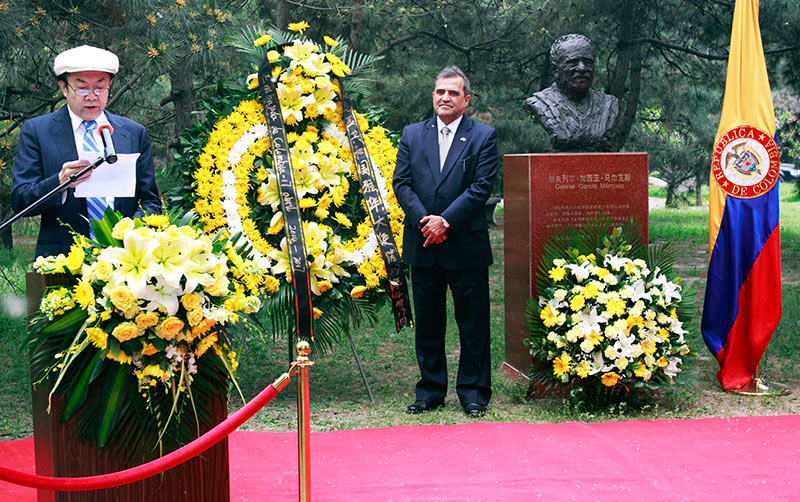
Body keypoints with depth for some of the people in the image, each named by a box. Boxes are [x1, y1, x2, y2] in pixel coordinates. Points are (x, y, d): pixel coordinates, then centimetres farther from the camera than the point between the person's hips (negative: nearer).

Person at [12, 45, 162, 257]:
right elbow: (19, 201, 3)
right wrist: (60, 182, -17)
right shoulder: (36, 130, 8)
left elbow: (151, 201, 15)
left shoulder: (135, 133, 14)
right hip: (61, 263, -2)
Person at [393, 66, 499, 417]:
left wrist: (445, 220, -15)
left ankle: (473, 391, 16)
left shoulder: (483, 137, 1)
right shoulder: (412, 135, 10)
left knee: (473, 324, 4)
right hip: (423, 247, 3)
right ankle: (430, 391, 21)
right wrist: (423, 221, -11)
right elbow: (401, 183, 4)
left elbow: (481, 187, -8)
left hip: (467, 246, -3)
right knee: (427, 323, 10)